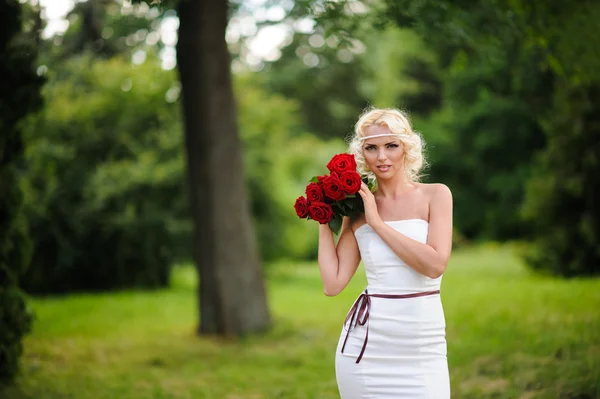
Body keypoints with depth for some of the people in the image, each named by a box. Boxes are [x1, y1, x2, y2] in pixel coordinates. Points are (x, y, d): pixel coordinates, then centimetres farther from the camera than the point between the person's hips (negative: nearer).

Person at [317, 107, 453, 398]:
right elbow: (332, 284, -1)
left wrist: (377, 223, -8)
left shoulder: (435, 196, 0)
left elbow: (435, 264, -14)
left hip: (424, 348, -1)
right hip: (366, 345, 2)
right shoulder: (356, 210, 5)